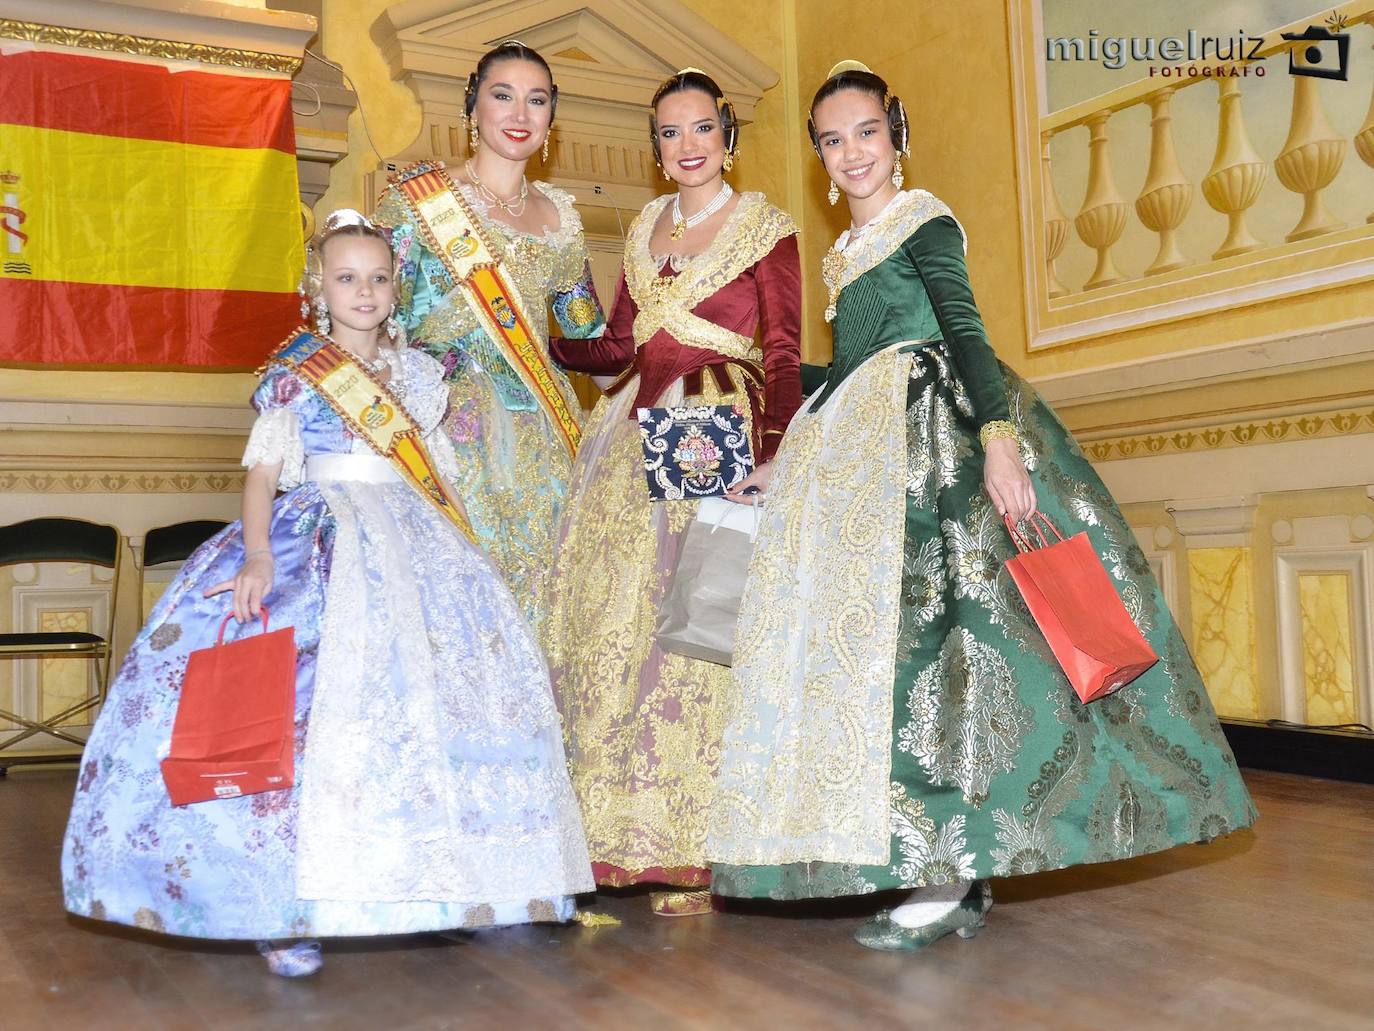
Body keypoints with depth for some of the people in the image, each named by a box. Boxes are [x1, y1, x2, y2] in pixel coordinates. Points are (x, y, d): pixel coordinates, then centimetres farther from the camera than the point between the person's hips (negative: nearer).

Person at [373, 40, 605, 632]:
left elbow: (584, 323, 19)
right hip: (450, 421, -4)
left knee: (537, 572, 5)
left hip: (542, 429, 5)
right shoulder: (422, 196, 1)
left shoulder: (560, 213, 14)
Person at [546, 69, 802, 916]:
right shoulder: (645, 229, 18)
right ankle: (618, 834, 11)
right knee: (610, 619, 1)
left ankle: (694, 849, 2)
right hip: (634, 433, 6)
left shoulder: (765, 227, 2)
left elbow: (785, 357, -5)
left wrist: (772, 455, -18)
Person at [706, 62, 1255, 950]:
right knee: (880, 631, 3)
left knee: (923, 626, -14)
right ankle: (955, 871, 7)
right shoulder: (844, 254, 21)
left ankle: (951, 877, -11)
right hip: (864, 457, 8)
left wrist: (997, 438, -28)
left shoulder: (922, 220, -1)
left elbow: (965, 332, -15)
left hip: (934, 442, -8)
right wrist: (788, 462, 23)